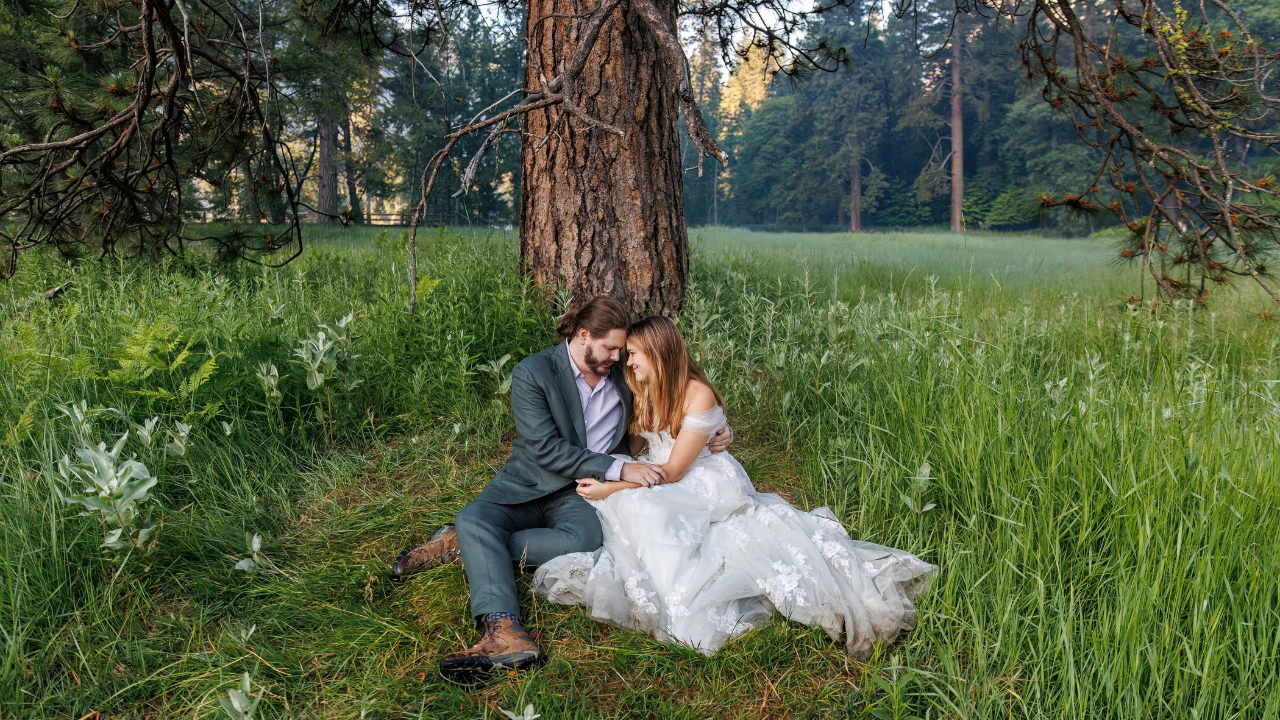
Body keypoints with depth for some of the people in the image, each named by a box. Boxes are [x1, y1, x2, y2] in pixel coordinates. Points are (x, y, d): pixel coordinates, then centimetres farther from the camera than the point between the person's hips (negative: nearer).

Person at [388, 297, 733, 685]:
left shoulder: (623, 372, 5)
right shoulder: (533, 373, -9)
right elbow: (545, 448, -18)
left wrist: (710, 433, 3)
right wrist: (618, 469, -24)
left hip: (583, 492, 2)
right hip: (527, 484, -1)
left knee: (585, 540, -33)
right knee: (472, 518, -31)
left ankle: (460, 545, -18)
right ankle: (506, 634, -48)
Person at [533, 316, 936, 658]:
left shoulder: (697, 395, -16)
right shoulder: (645, 392, 8)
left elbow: (671, 472, -18)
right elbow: (629, 447, 14)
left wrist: (611, 489, -18)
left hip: (702, 488, -7)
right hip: (654, 488, 7)